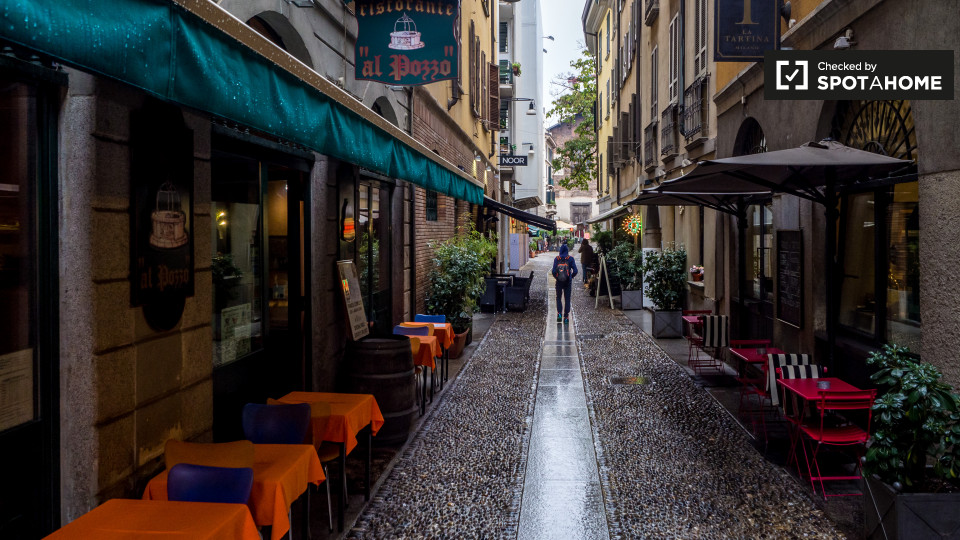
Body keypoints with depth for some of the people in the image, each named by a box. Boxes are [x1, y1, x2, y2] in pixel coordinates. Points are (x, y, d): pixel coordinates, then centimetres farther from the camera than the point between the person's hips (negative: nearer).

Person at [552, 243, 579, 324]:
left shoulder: (557, 259, -6)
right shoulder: (571, 259, -6)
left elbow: (553, 271, -9)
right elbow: (575, 271, -10)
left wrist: (556, 277, 9)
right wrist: (571, 276, 8)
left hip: (559, 281, 0)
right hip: (568, 282, 0)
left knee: (559, 298, 17)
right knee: (567, 299, 8)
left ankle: (559, 313, 1)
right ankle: (566, 317, 7)